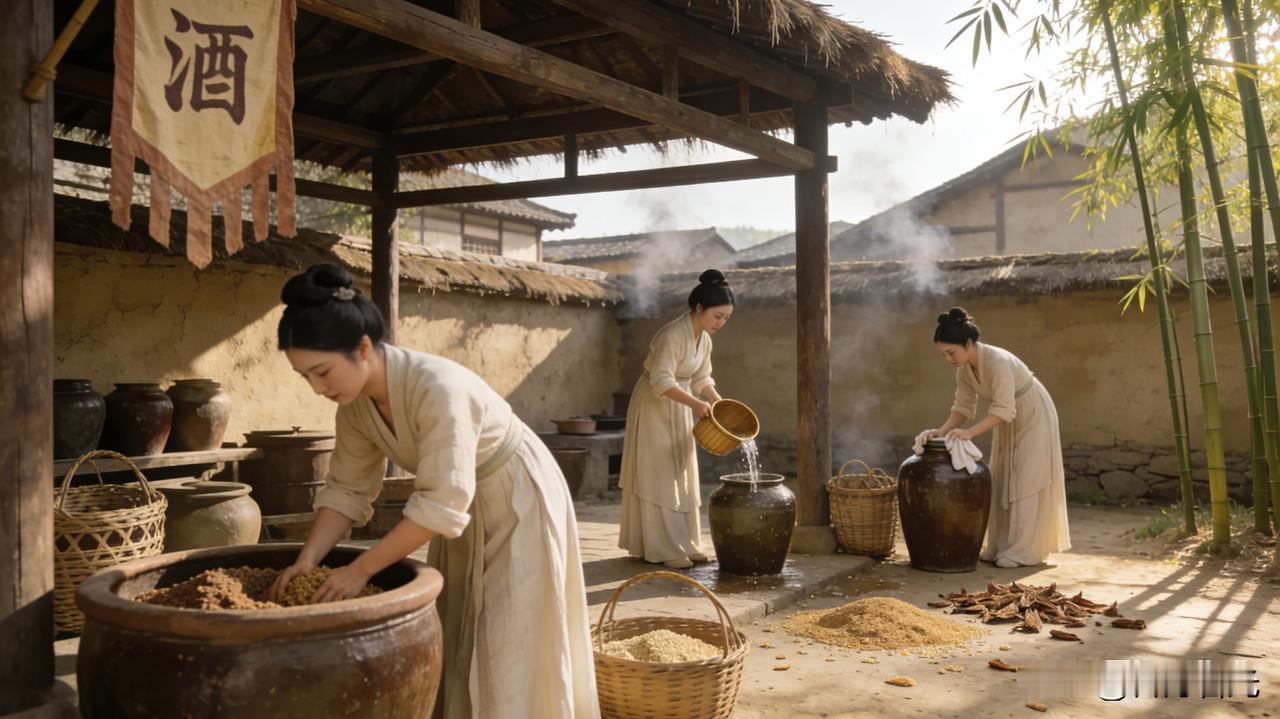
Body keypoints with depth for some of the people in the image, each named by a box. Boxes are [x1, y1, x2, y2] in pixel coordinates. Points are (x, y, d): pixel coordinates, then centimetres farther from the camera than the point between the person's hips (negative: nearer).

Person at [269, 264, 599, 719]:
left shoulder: (437, 388, -36)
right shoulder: (355, 405, -11)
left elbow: (439, 504, -35)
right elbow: (347, 489, -2)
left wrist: (360, 570, -30)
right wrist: (308, 559, -15)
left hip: (517, 504, -7)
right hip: (465, 511, 7)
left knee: (510, 652, -1)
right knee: (457, 645, 14)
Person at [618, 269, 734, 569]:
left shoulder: (704, 339, 1)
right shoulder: (672, 335, -25)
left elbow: (702, 379, 9)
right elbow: (661, 381, -30)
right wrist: (695, 403, -38)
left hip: (679, 409, 9)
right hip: (654, 407, -8)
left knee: (681, 476, 11)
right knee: (658, 476, -4)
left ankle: (683, 544, 18)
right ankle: (663, 549, 1)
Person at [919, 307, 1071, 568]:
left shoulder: (997, 361, -34)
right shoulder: (964, 369, -9)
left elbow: (1004, 410, -37)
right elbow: (964, 406, -6)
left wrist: (969, 432, -45)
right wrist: (942, 431, -21)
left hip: (1033, 416, -8)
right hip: (1009, 420, 8)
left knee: (1025, 482, -8)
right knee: (1001, 481, 7)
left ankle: (1024, 551, -5)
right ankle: (1001, 546, 13)